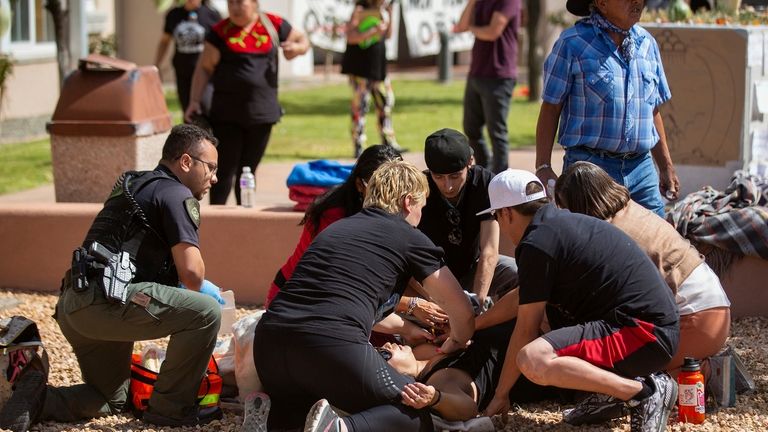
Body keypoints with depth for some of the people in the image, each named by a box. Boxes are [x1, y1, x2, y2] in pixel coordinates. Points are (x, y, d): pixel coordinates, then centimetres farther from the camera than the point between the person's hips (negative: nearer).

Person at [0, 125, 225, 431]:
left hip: (73, 305, 10)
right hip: (106, 302, -10)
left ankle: (36, 401, 6)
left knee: (110, 400, 26)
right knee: (205, 312, -14)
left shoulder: (136, 185, 26)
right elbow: (191, 271, -11)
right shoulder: (176, 195, -4)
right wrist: (197, 290, 12)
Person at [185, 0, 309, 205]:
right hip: (227, 114, -2)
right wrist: (195, 101, -7)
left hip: (261, 112, 2)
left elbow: (302, 40, 16)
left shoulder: (273, 25, 3)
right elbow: (204, 68, 1)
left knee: (248, 171, 12)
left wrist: (296, 48, -7)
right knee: (225, 171, -2)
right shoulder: (220, 32, -1)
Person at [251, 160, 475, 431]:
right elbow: (463, 314, 16)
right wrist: (456, 343, 39)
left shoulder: (336, 228, 29)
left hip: (270, 338, 6)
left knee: (295, 404, 34)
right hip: (336, 345, -6)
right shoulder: (411, 238, 13)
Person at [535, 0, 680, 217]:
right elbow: (550, 108, -4)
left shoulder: (647, 43, 13)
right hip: (589, 166, -5)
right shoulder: (573, 43, -4)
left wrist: (666, 167, 21)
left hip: (641, 167, 5)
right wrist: (543, 167, -11)